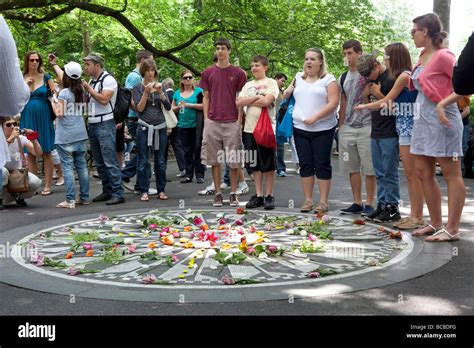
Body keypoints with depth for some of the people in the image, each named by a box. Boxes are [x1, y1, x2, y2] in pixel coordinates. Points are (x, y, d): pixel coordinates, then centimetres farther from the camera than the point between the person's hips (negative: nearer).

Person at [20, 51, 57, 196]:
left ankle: (47, 186, 3)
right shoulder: (22, 78, 7)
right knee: (30, 153, 4)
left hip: (44, 118, -2)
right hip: (28, 118, 2)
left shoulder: (46, 77, 3)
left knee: (46, 152, -1)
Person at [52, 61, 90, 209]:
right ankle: (84, 197, 15)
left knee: (67, 167, -4)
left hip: (65, 136, -6)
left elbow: (59, 113, -15)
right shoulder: (81, 91, 8)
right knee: (82, 166, 10)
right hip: (81, 135, 6)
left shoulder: (64, 93, -10)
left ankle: (70, 200, -5)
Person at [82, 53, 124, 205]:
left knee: (110, 161, -11)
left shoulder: (108, 79, -7)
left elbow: (104, 100, -19)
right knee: (99, 162, 10)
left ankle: (118, 193, -9)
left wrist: (88, 89, -11)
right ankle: (107, 191, 17)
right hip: (92, 124, 8)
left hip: (105, 124, -8)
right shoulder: (92, 82, 18)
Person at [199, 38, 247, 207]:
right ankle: (218, 193, 13)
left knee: (234, 160, 2)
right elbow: (206, 98, 10)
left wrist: (239, 119, -3)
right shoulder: (208, 73, 8)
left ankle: (233, 193, 12)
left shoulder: (238, 73, 4)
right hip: (213, 122, 2)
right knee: (215, 159, 5)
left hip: (232, 122, -1)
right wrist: (206, 118, 2)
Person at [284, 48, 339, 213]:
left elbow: (333, 103, -11)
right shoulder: (298, 78, 14)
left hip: (322, 129, -4)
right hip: (300, 128, 4)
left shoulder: (328, 79, -1)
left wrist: (314, 117, -19)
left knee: (322, 165, 0)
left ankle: (323, 201, 6)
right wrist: (287, 92, 5)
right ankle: (308, 200, 14)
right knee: (305, 165, 7)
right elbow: (288, 95, 30)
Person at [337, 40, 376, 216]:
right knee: (352, 168, 8)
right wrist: (340, 126, 14)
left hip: (366, 127, -6)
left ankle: (369, 204, 6)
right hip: (347, 128, 6)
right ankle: (357, 203, 16)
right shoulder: (343, 78, 15)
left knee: (369, 168, -2)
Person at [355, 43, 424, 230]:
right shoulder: (403, 76, 17)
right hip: (404, 128, 10)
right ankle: (414, 215, 16)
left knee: (413, 174, -6)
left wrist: (364, 106, 8)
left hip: (410, 128, -10)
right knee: (410, 175, 11)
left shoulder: (404, 76, -11)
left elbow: (386, 100, -5)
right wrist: (390, 104, -1)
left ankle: (418, 218, -1)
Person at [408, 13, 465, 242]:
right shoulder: (423, 57, 13)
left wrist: (443, 104, -23)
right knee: (423, 173, 11)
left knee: (451, 175, -2)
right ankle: (435, 224, 20)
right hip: (423, 119, 10)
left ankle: (452, 229, 2)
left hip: (441, 119, -10)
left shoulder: (443, 56, -12)